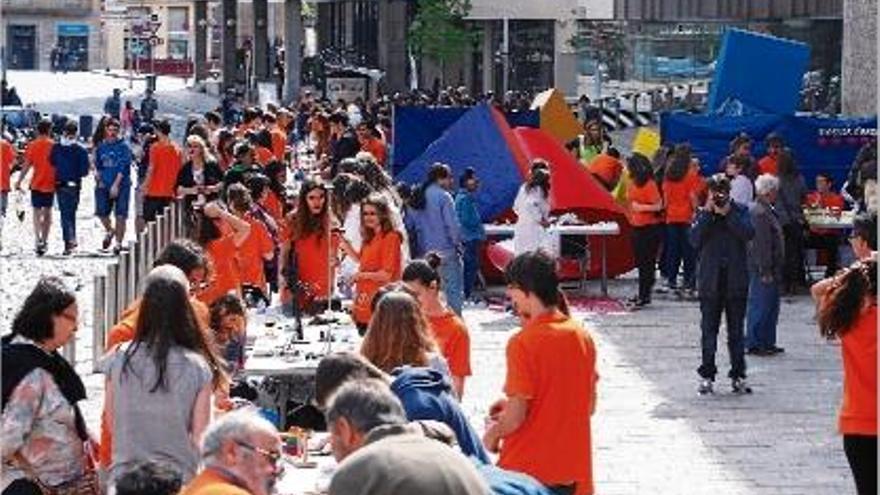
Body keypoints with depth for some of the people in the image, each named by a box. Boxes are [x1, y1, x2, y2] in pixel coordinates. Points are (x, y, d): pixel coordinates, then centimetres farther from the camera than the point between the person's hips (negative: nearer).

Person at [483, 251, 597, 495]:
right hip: (574, 472, 6)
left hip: (528, 469, -6)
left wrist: (492, 434, 4)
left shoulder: (523, 343, -16)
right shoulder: (583, 336, 3)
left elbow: (515, 417, -18)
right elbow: (589, 406, 11)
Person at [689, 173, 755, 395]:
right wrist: (707, 213, -15)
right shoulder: (702, 214, 2)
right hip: (710, 280, 0)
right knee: (708, 330, 4)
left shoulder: (740, 211, 2)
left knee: (736, 330, 6)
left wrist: (728, 214, -17)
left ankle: (738, 376, 12)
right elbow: (695, 240, -12)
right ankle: (706, 375, 11)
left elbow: (749, 233, -14)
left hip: (736, 279, 0)